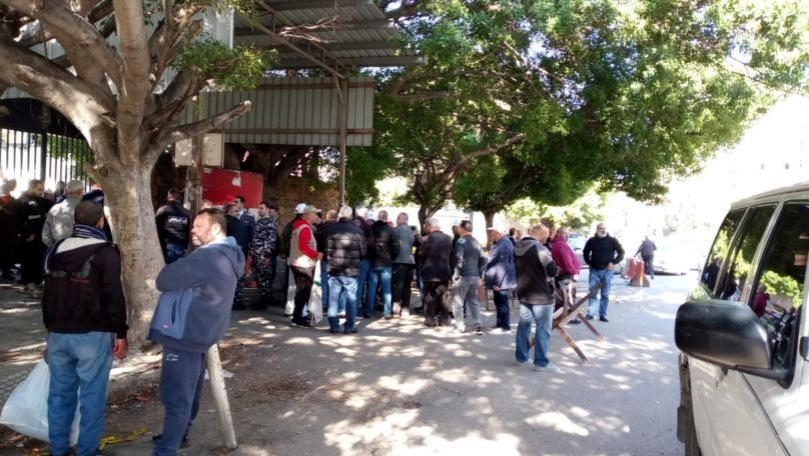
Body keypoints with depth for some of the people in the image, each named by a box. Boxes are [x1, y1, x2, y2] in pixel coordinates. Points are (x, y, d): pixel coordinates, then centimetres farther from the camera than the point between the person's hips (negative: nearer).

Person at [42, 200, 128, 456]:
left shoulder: (55, 250, 11)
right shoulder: (106, 252, -9)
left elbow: (48, 295, 19)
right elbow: (114, 297, -13)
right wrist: (120, 332, -7)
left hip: (59, 333, 6)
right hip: (93, 335, -6)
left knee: (60, 393, 13)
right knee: (91, 396, 1)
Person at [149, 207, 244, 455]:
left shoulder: (208, 256, -23)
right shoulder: (225, 256, 12)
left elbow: (165, 279, -19)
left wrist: (163, 279, 2)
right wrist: (177, 277, -3)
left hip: (185, 334, -10)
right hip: (197, 331, 10)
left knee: (175, 396, -3)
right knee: (188, 390, 22)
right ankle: (178, 434, 38)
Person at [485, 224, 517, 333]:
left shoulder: (504, 244, -21)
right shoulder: (499, 243, 14)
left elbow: (502, 265, -24)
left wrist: (498, 282, -24)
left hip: (501, 280, -11)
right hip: (498, 279, 11)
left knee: (502, 303, -2)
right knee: (498, 302, 18)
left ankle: (505, 326, 6)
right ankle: (500, 323, 28)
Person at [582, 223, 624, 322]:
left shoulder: (612, 240, -1)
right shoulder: (591, 241, 3)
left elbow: (621, 252, 4)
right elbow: (585, 252, 18)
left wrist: (614, 262, -7)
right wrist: (589, 262, 6)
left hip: (607, 270, -1)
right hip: (594, 270, 1)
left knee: (605, 294, 6)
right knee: (592, 293, -2)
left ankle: (603, 314, 12)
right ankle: (590, 313, -2)